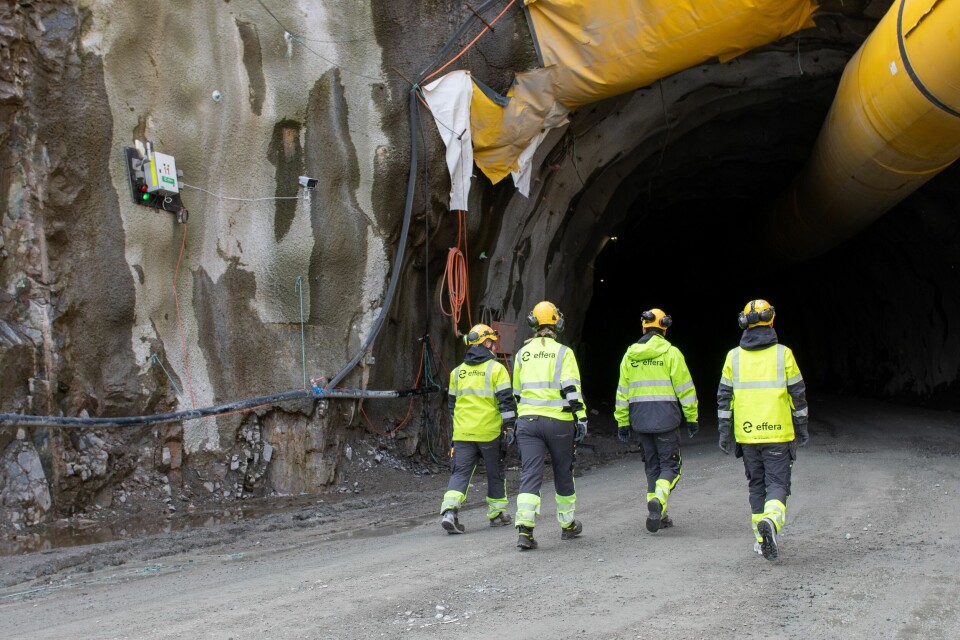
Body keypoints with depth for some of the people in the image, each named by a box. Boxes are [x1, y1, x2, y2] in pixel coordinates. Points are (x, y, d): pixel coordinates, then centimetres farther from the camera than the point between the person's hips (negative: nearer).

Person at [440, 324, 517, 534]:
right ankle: (497, 513, 22)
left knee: (460, 473, 1)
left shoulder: (457, 372, 12)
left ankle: (449, 510, -18)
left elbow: (451, 404, 20)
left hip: (462, 433, 3)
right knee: (495, 473, 13)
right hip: (489, 432, -3)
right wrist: (509, 427, -6)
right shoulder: (496, 369, -4)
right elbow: (506, 401, -10)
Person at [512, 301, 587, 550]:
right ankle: (568, 525, 27)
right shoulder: (564, 352, -2)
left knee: (530, 475, -3)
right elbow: (572, 389, -11)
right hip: (558, 422, -2)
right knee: (563, 474, 13)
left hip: (527, 421, 2)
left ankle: (525, 529, -18)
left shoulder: (522, 354, 10)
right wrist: (581, 417, -10)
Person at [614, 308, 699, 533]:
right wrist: (692, 418, 2)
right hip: (665, 418, -4)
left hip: (640, 419, 4)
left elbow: (622, 392, 10)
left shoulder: (630, 355, 7)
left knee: (652, 466, 14)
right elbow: (685, 388, -6)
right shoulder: (671, 353, -6)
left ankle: (658, 515, 14)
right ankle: (658, 500, -22)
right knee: (671, 464, 3)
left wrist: (622, 422, 16)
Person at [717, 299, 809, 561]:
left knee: (756, 485, 15)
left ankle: (761, 539, 17)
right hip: (778, 433, -3)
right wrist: (802, 428, 12)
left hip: (747, 434, 3)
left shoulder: (734, 356, 3)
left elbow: (724, 397, 5)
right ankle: (771, 521, -27)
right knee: (778, 483, 0)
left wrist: (724, 432, 11)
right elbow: (798, 394, 1)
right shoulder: (782, 354, -3)